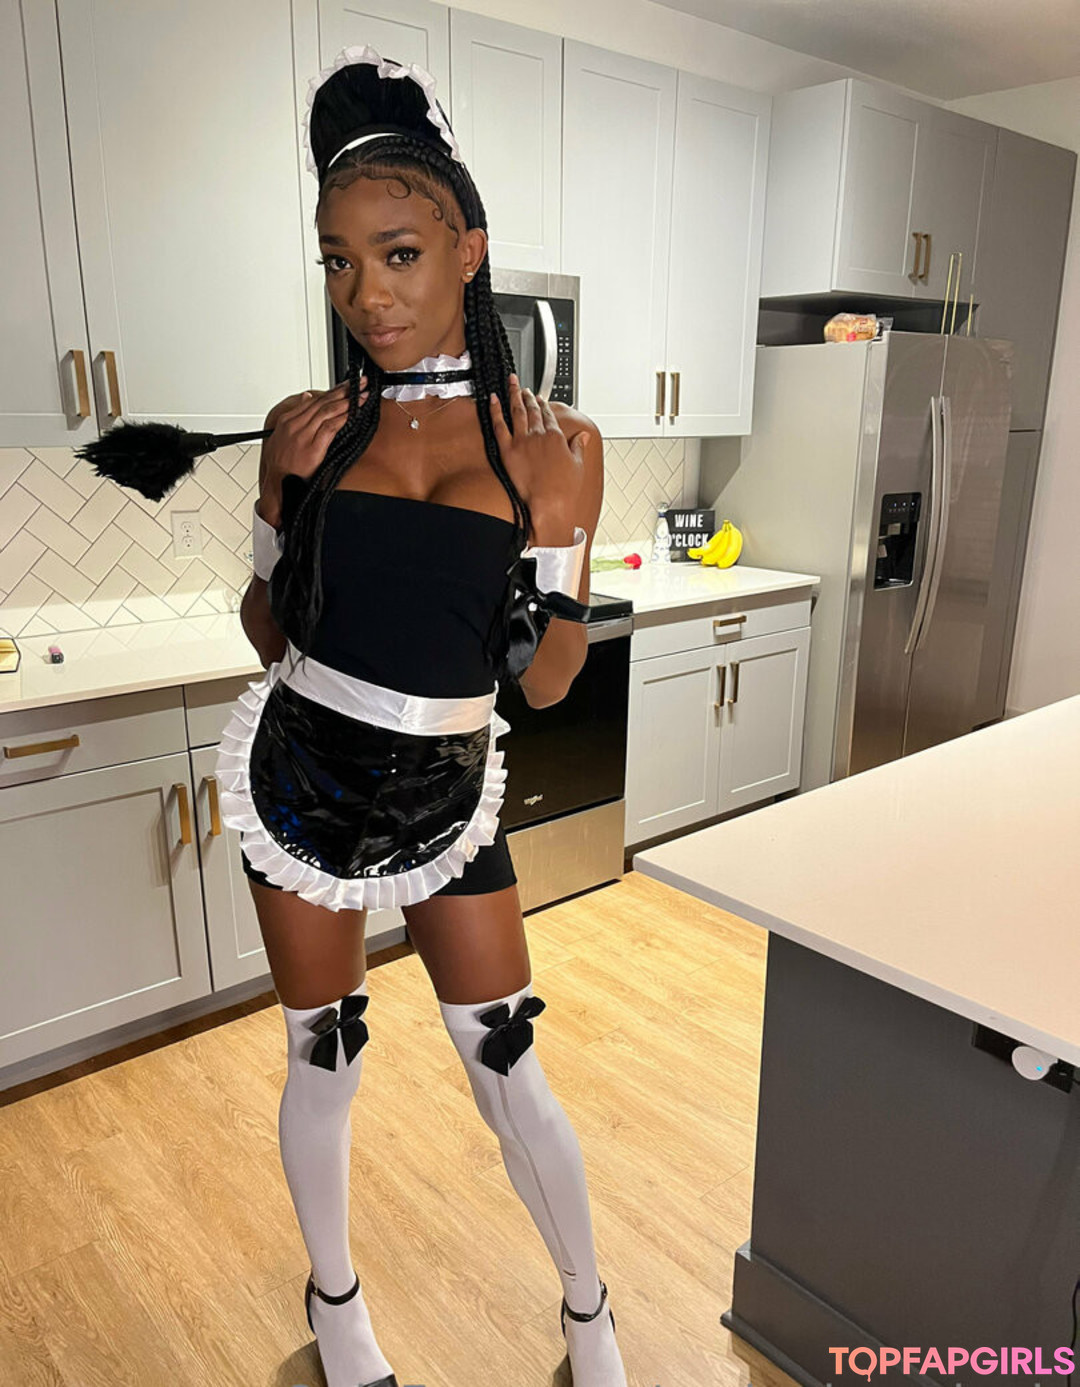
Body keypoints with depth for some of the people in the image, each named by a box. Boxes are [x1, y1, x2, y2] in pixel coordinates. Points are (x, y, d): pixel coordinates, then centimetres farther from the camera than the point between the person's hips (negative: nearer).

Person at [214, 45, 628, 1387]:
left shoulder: (554, 442, -6)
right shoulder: (308, 426, -2)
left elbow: (545, 682, -5)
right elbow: (270, 636, 6)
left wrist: (553, 521, -18)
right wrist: (284, 495, -11)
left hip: (447, 790, -1)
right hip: (301, 774, 1)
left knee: (512, 1076, 9)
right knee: (323, 1064, 16)